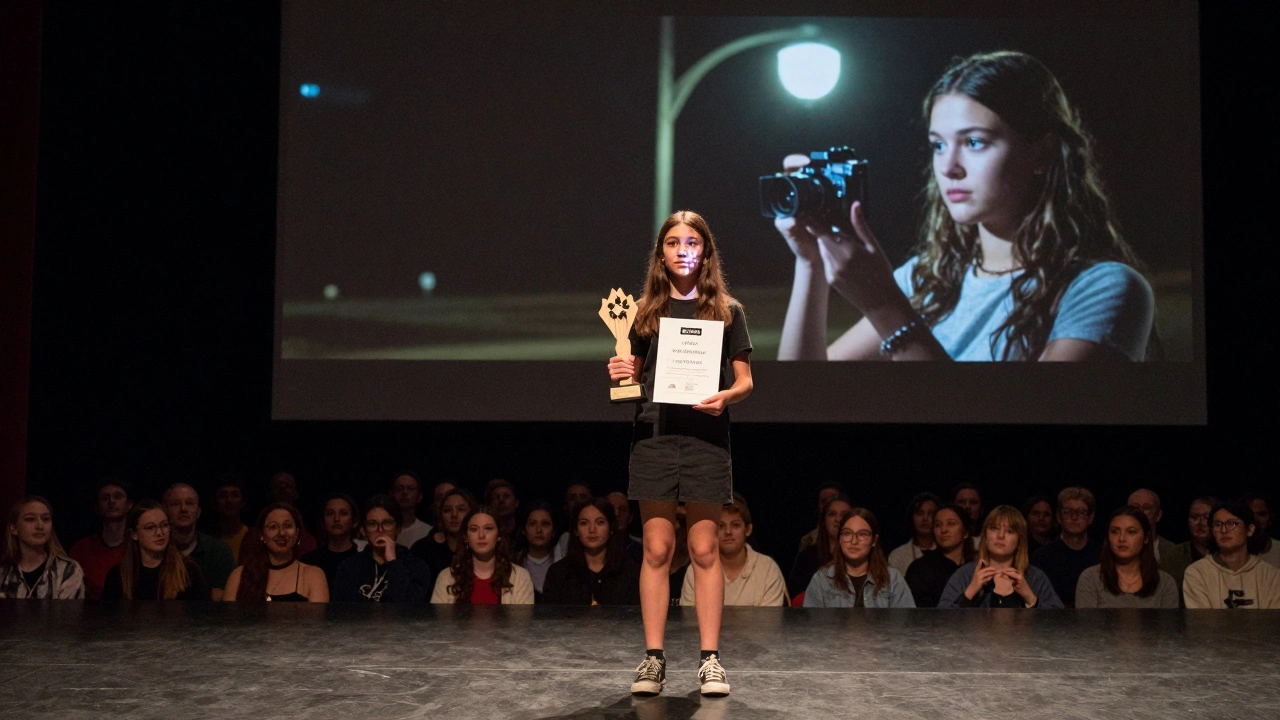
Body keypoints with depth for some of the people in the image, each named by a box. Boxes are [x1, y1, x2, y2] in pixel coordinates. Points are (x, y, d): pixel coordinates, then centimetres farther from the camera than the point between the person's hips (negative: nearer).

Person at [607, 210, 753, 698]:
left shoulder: (727, 311, 6)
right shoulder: (646, 311, 11)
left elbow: (744, 381, 6)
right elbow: (635, 377, 16)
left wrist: (725, 396, -14)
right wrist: (622, 376, -7)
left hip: (705, 437, -1)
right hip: (654, 434, 1)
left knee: (704, 549, 1)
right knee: (657, 549, 2)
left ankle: (710, 658, 8)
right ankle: (653, 657, 8)